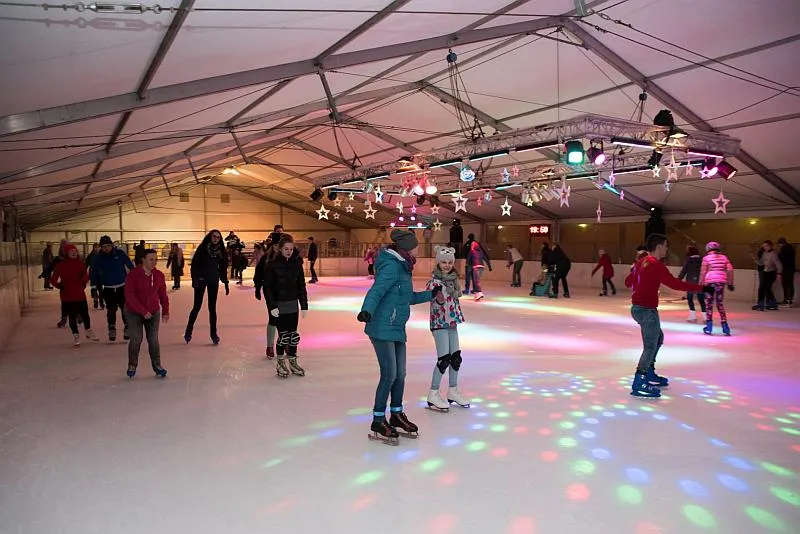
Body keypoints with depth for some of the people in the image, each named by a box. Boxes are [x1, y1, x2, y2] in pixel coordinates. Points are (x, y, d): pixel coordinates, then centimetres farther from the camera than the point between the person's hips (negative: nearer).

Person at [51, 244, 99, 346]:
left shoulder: (80, 264, 1)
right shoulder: (61, 265, -7)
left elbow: (86, 276, 10)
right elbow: (53, 280, -3)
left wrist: (84, 283, -8)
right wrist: (60, 286, -14)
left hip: (80, 294, 2)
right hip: (67, 296, -2)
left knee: (85, 314, 10)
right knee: (72, 317, 5)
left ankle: (89, 332, 32)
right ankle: (76, 336, 19)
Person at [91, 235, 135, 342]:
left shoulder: (120, 254, -7)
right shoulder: (98, 258, -3)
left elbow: (130, 265, -1)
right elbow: (94, 273, 4)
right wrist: (94, 287, 2)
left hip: (122, 286, -1)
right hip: (108, 288, 1)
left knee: (125, 308, 1)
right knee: (111, 310, 4)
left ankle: (127, 328, 12)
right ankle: (112, 329, 16)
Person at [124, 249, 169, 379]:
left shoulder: (159, 275, -3)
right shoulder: (133, 275, -14)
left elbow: (163, 295, 8)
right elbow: (129, 296, -18)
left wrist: (165, 311, 6)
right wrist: (143, 311, -23)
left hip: (153, 312, 3)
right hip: (134, 312, -3)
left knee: (153, 339, 0)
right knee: (136, 339, -5)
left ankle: (157, 365, 11)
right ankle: (132, 365, 14)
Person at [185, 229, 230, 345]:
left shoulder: (221, 251, 4)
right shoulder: (202, 248, -6)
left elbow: (223, 268, 10)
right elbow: (194, 264, -8)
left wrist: (225, 283, 7)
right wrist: (195, 279, -17)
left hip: (214, 282, 3)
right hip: (201, 280, -3)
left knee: (212, 308, 6)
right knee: (197, 306, 0)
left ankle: (213, 334, 11)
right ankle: (188, 331, 15)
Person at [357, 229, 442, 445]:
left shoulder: (401, 267, 16)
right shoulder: (391, 266, -13)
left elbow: (408, 297, 28)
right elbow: (376, 291, -26)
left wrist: (431, 294, 34)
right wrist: (367, 310, -43)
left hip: (397, 329, 9)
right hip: (383, 328, -9)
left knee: (400, 374, 13)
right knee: (389, 375, -7)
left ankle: (396, 416, 29)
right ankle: (378, 423, 5)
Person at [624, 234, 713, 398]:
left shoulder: (640, 262, 10)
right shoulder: (656, 265, -17)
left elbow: (628, 282, 19)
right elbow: (675, 284, -22)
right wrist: (701, 288, -18)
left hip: (637, 307, 10)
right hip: (647, 310, -10)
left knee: (658, 338, 25)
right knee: (650, 346, -6)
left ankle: (649, 373, 31)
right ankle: (638, 384, -7)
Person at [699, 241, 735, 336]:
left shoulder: (706, 258, -1)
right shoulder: (724, 257, 10)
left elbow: (703, 272, -5)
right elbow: (730, 270, 5)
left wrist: (700, 284, -1)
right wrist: (730, 283, 9)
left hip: (710, 282, -3)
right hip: (721, 282, 3)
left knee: (709, 304, 6)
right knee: (720, 303, 12)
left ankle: (709, 327, 4)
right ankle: (725, 327, 8)